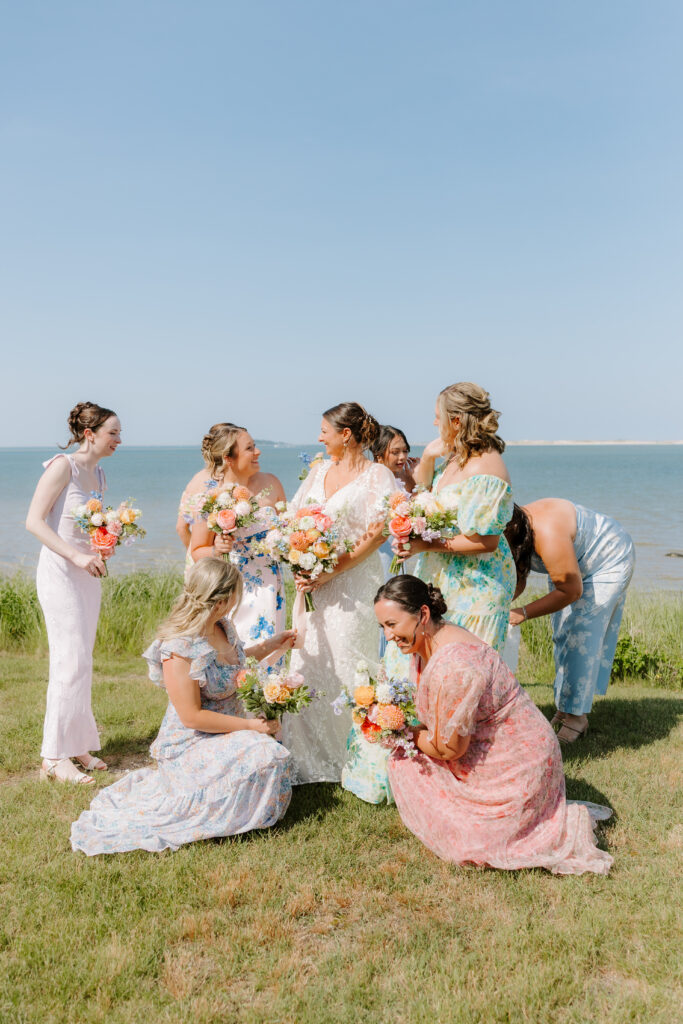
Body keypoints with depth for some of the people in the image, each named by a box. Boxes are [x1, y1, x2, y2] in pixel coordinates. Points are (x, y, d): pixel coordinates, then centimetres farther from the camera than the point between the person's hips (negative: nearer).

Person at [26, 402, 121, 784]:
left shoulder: (98, 475, 13)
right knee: (72, 661, -8)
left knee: (82, 662, 11)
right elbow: (34, 521, -16)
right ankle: (55, 756, 1)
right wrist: (76, 556, -22)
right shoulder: (63, 466, -11)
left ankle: (78, 745, 21)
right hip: (60, 572, -8)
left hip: (88, 575, 8)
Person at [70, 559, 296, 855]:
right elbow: (192, 717, -22)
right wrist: (250, 725, -20)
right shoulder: (179, 649, -24)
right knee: (266, 757, -27)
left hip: (226, 731, 10)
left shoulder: (222, 626, 2)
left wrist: (271, 645, 18)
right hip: (190, 746, -10)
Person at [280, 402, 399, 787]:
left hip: (353, 584, -6)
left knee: (348, 667, -2)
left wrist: (328, 573, -18)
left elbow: (377, 533, -13)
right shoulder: (319, 470, 15)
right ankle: (314, 761, 21)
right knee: (309, 665, 7)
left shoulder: (377, 474, -6)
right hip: (315, 582, 6)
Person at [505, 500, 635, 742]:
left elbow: (572, 590, -33)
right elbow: (517, 583, -5)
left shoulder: (547, 535, -41)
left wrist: (524, 612, -36)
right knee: (562, 634, 9)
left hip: (608, 562, -8)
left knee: (581, 635, -13)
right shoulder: (513, 534, -16)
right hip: (573, 563, 9)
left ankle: (577, 717, -7)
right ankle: (565, 707, 19)